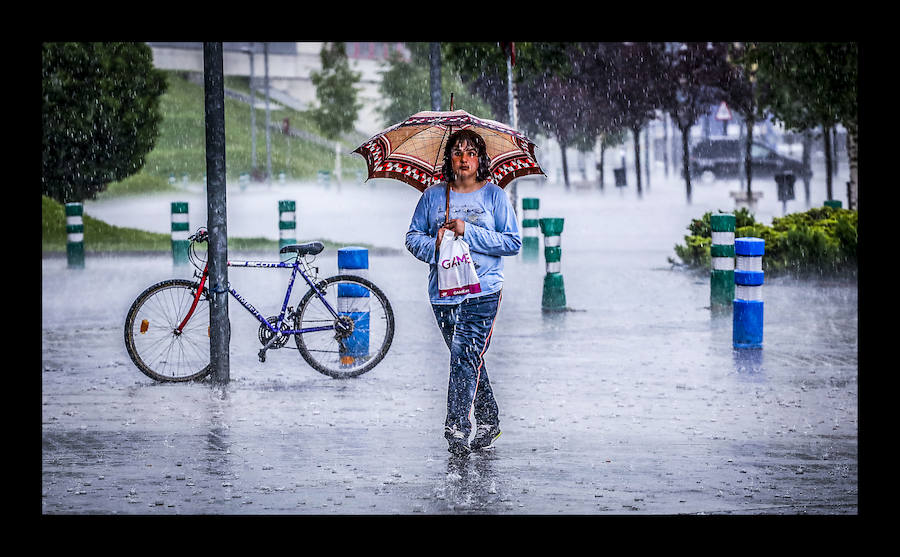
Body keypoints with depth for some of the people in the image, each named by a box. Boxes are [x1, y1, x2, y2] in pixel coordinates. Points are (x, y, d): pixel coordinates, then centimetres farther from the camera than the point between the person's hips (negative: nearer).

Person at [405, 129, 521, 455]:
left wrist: (468, 232, -11)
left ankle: (457, 428, -15)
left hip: (483, 290, -4)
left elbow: (513, 242, -1)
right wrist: (435, 244, -9)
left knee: (465, 355, -15)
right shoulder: (433, 196, 12)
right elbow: (413, 237, 13)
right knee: (467, 359, 9)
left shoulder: (494, 195, 4)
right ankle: (488, 421, 22)